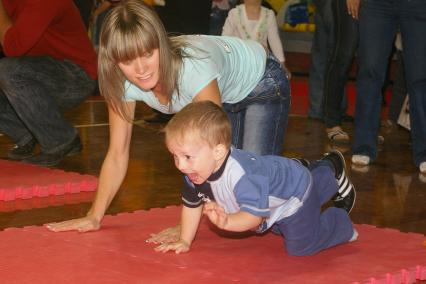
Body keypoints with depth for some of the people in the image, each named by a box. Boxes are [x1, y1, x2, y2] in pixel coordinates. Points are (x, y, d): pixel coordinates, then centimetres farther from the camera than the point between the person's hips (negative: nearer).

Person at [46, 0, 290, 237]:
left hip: (259, 83, -5)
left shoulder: (192, 67, -43)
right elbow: (117, 155, -17)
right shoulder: (122, 82, -27)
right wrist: (94, 217, -22)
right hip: (223, 97, 5)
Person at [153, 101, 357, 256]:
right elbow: (191, 204, -7)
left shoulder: (241, 176, -49)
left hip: (295, 194, -9)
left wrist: (227, 222, -65)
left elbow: (255, 216, -48)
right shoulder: (195, 172, -23)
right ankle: (328, 170, 52)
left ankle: (340, 220, 20)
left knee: (301, 247, -8)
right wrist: (184, 242, -7)